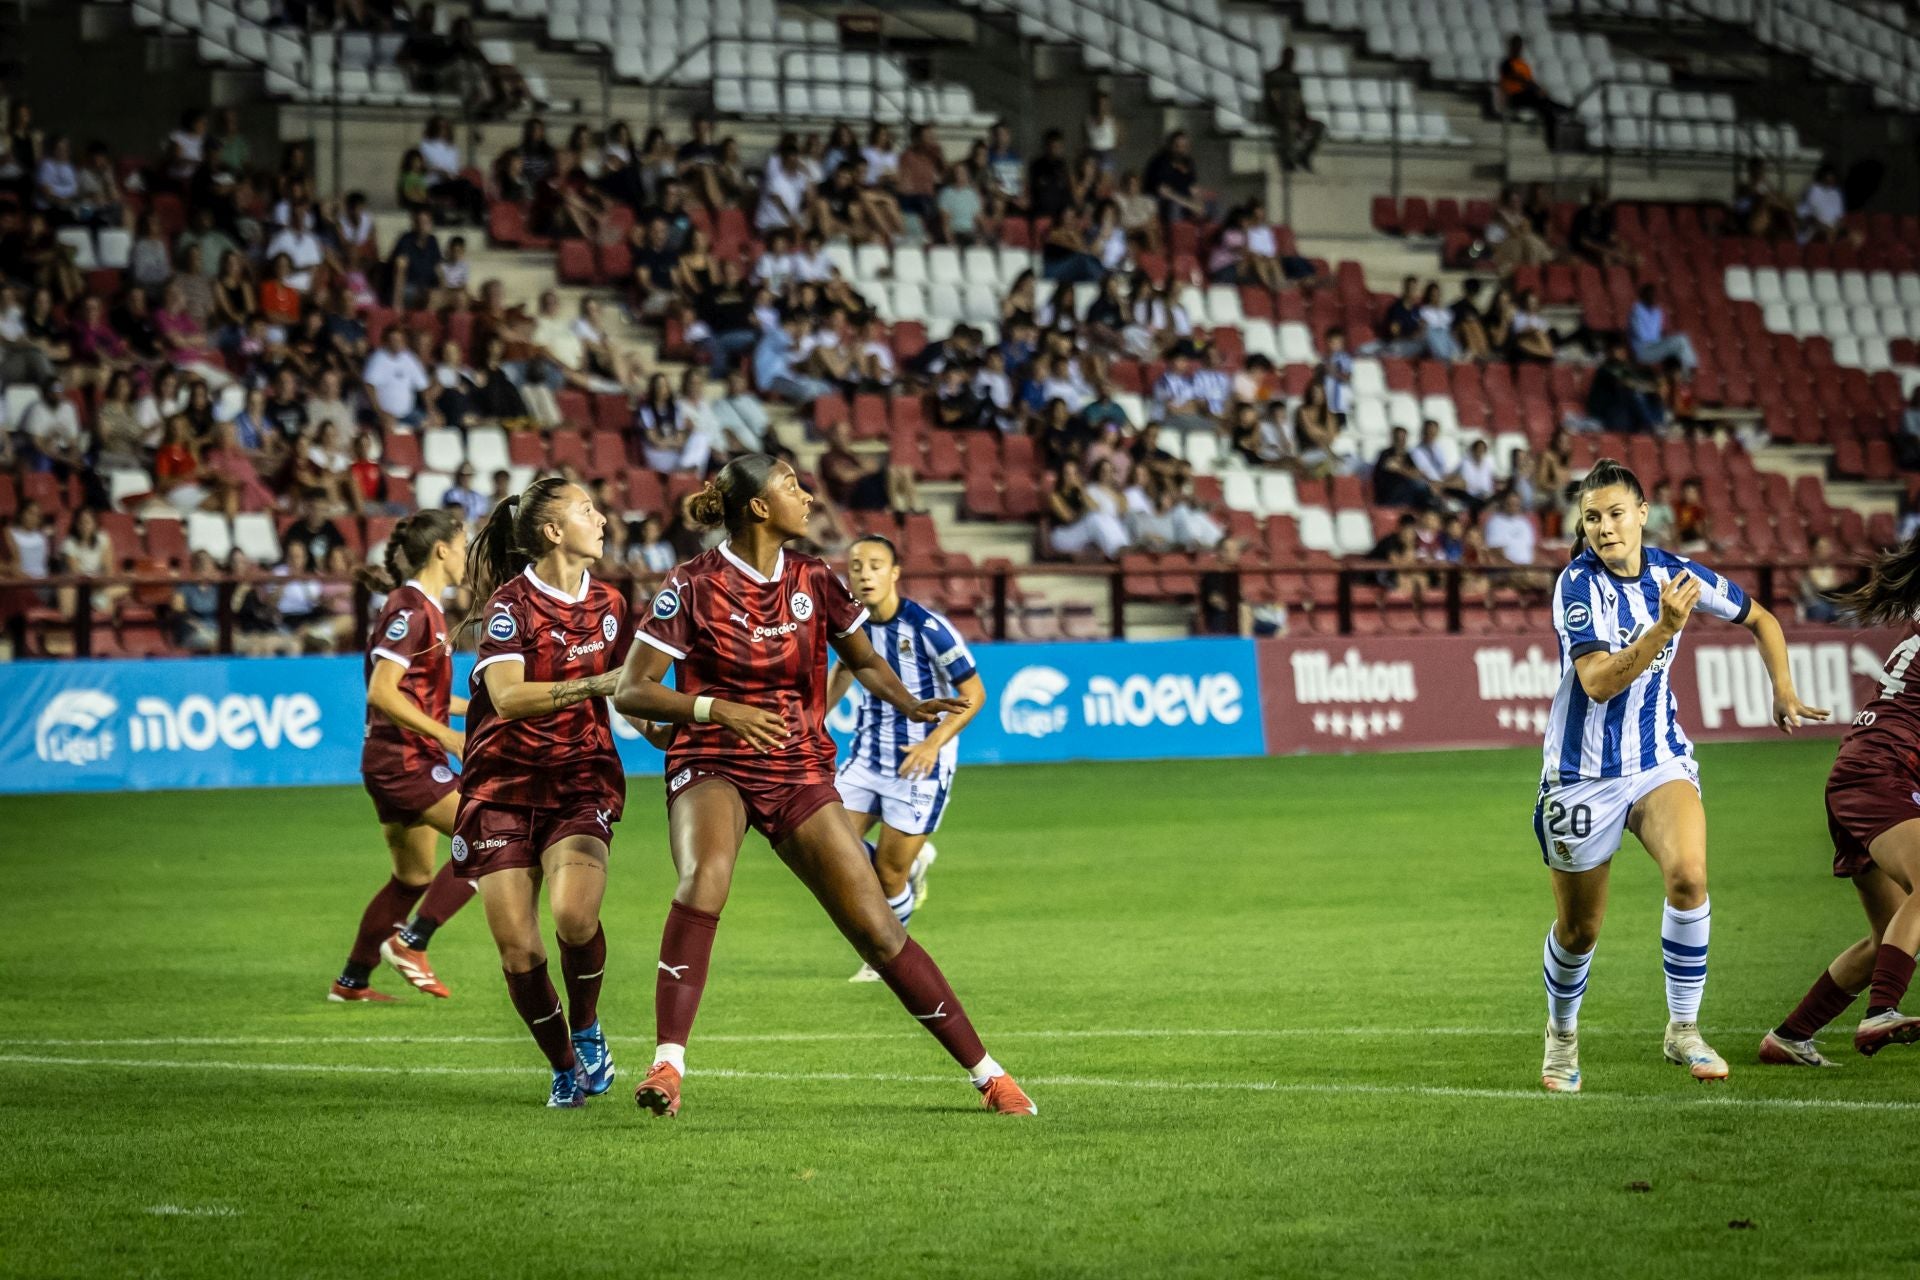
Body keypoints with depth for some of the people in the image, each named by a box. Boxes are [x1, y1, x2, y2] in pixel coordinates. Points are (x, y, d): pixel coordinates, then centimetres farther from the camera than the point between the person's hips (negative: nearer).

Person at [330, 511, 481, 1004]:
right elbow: (382, 693, -22)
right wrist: (447, 736, -22)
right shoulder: (411, 610, -16)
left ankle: (351, 981, 23)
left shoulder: (422, 608, 15)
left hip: (406, 762, 10)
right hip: (403, 759, -10)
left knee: (413, 878, 16)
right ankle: (410, 942, -9)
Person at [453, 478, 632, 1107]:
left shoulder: (609, 604, 9)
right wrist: (594, 685, -33)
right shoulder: (511, 602, -9)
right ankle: (565, 1066, 15)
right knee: (517, 948, -9)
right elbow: (508, 697, -25)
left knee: (574, 914, -25)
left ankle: (586, 1029, 2)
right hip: (503, 788, -2)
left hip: (581, 782, 2)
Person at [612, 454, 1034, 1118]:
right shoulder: (694, 586, -9)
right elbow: (629, 691, -10)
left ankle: (987, 1073, 9)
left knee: (878, 930, -1)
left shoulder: (815, 582, 3)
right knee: (704, 877, -35)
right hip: (713, 765, -3)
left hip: (799, 771, 3)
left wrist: (912, 706, 0)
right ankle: (667, 1066, -32)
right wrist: (718, 709, -24)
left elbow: (863, 660, 20)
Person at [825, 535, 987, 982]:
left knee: (889, 874, -3)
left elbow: (973, 693, -13)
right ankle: (913, 861, 25)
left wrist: (934, 743, -25)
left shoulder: (927, 627, -20)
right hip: (866, 757, 5)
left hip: (919, 765, -5)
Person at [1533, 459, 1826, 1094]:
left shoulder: (1673, 573, -3)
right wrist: (1664, 628, -36)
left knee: (1688, 875, -27)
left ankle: (1683, 1030, -13)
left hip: (1659, 762, 2)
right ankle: (1562, 1036, 37)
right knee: (1578, 930, 7)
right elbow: (1598, 683, -27)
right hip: (1584, 774, -2)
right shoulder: (1578, 583, -14)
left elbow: (1759, 619, 16)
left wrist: (1784, 689, 7)